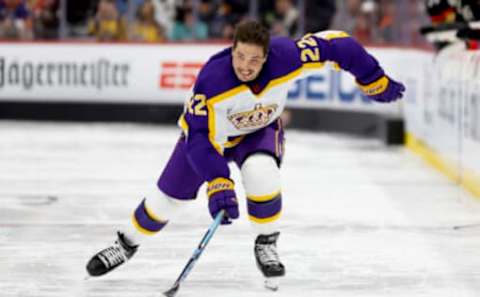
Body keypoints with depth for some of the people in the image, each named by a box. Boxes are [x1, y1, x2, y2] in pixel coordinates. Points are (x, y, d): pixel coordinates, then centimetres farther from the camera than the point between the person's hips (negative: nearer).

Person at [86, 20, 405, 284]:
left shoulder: (286, 56, -35)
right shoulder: (212, 79, -41)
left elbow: (338, 44, -23)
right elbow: (201, 137, -40)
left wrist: (376, 82, -14)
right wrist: (218, 184, -52)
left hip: (260, 130, 1)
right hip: (209, 129, -1)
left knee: (262, 174, -30)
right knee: (168, 197, 3)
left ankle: (267, 244, -4)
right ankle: (127, 244, 31)